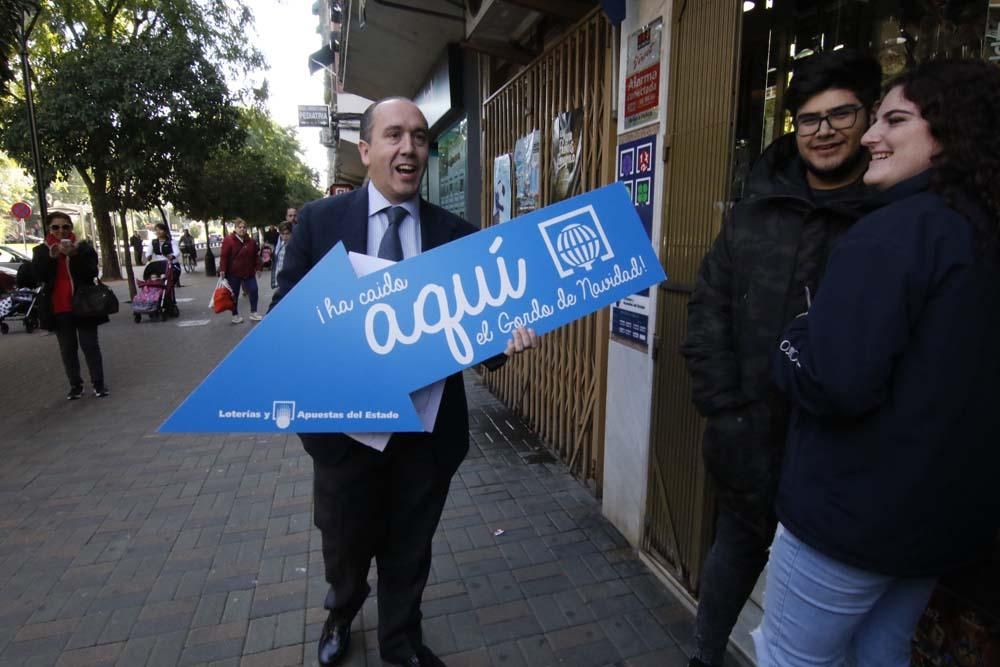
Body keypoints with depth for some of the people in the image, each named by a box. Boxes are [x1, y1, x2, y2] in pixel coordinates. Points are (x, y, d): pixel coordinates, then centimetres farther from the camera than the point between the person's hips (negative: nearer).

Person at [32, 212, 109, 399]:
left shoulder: (83, 247, 1)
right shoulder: (41, 250, 6)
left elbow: (92, 272, -9)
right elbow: (39, 276, -6)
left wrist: (74, 255, -22)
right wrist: (51, 257, -20)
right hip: (58, 308, 2)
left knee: (90, 345, 2)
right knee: (67, 349, 8)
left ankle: (98, 383, 9)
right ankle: (75, 385, 16)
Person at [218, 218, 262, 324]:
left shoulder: (251, 241, 6)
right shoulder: (228, 240, -10)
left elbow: (256, 256, 12)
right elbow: (223, 256, -13)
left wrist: (258, 268, 10)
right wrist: (222, 270, -19)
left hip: (249, 272, 4)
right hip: (233, 273, -4)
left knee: (253, 291, 3)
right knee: (234, 295, 5)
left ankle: (253, 313, 16)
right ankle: (235, 315, 16)